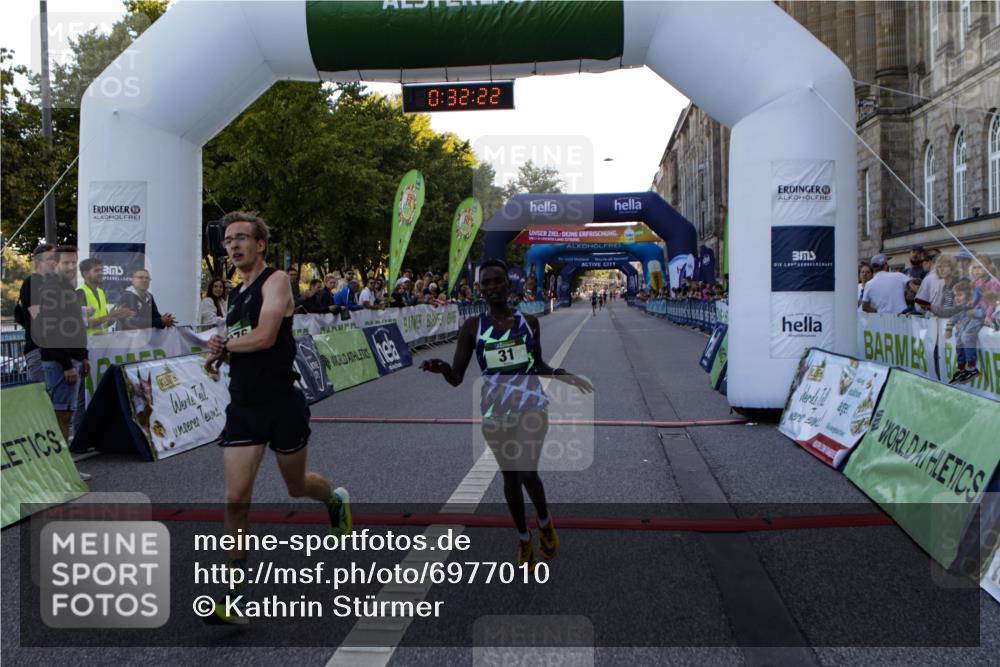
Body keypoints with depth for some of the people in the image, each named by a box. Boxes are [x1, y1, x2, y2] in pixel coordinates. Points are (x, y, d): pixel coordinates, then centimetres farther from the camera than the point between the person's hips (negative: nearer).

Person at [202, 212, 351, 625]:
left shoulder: (276, 280, -10)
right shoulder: (236, 295, 14)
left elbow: (264, 337, -24)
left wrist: (223, 345, -7)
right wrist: (220, 356, 1)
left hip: (282, 404, -6)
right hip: (243, 406, 6)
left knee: (297, 487, 14)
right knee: (236, 498, -3)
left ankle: (336, 501, 49)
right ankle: (233, 598, 2)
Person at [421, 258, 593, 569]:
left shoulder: (529, 321, 3)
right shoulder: (472, 326, -2)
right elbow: (456, 378, -4)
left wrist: (563, 375, 0)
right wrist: (441, 368, -27)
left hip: (531, 403, 0)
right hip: (495, 408, 1)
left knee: (526, 471, -13)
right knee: (510, 474, 10)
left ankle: (545, 522, 19)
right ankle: (523, 539, 32)